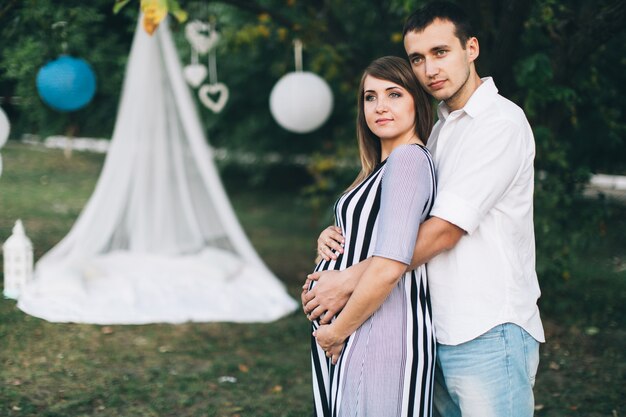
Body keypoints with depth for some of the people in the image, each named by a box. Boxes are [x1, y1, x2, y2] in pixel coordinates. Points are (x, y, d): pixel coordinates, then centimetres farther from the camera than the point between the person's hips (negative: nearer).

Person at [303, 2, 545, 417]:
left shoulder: (502, 122, -11)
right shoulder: (441, 130, 17)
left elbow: (445, 229, -17)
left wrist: (350, 280, -15)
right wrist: (339, 231, 2)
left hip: (488, 335, -8)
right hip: (441, 335, 8)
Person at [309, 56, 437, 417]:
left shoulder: (408, 158, -14)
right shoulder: (384, 167, 17)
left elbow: (389, 267, -22)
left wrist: (337, 331, -12)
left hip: (379, 336, -10)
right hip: (361, 338, 10)